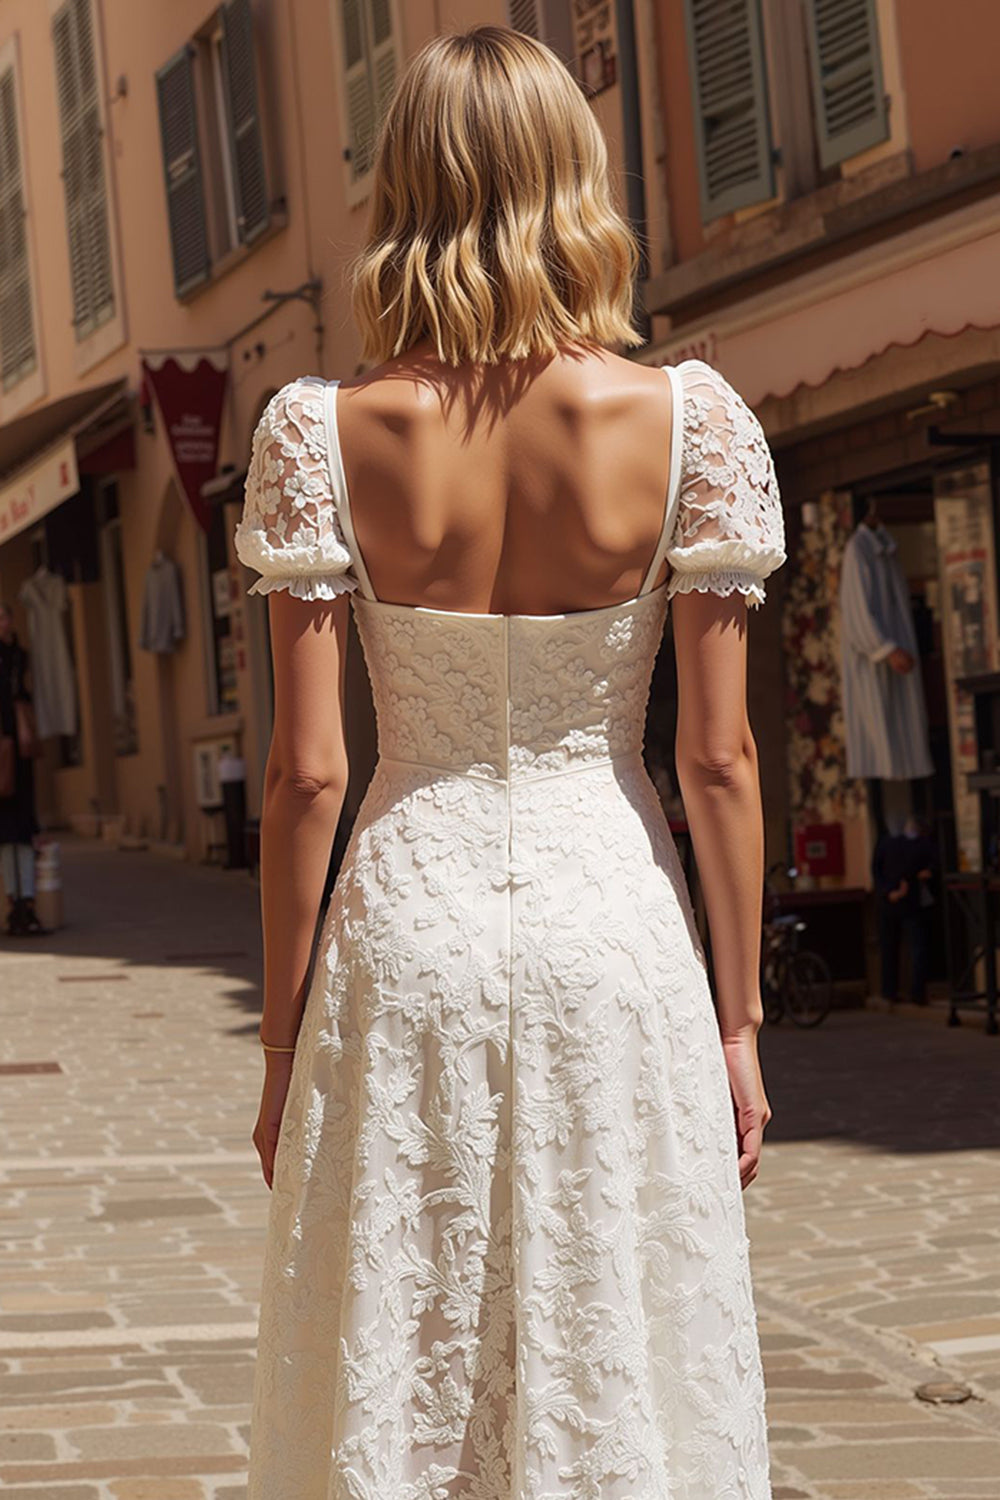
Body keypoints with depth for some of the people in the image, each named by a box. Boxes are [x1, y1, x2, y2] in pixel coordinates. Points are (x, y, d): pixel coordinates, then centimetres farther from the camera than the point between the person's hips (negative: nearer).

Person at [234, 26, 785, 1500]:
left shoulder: (324, 433, -7)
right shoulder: (691, 423, -7)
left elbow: (307, 772, -6)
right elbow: (720, 759, -5)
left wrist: (283, 1037, 3)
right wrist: (739, 1015, 5)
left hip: (407, 930, 0)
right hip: (615, 935, 0)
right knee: (626, 1380, 11)